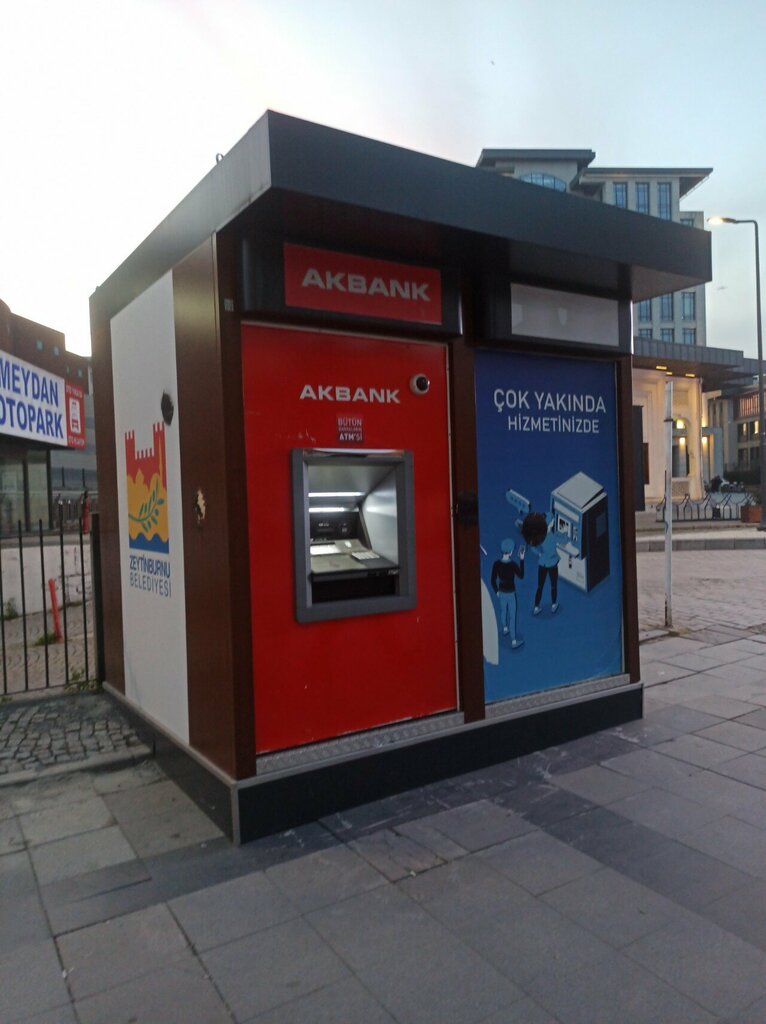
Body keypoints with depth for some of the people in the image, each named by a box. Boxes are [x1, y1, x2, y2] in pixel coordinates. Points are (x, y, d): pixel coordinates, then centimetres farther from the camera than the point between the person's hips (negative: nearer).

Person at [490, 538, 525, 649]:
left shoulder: (496, 564, -14)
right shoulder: (513, 564, -27)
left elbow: (493, 580, -5)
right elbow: (521, 576, -9)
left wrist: (496, 591, 12)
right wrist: (521, 559, -11)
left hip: (501, 592, 5)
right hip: (511, 593, -5)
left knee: (503, 611, 29)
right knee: (512, 616, 7)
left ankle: (505, 629, 55)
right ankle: (514, 641, 16)